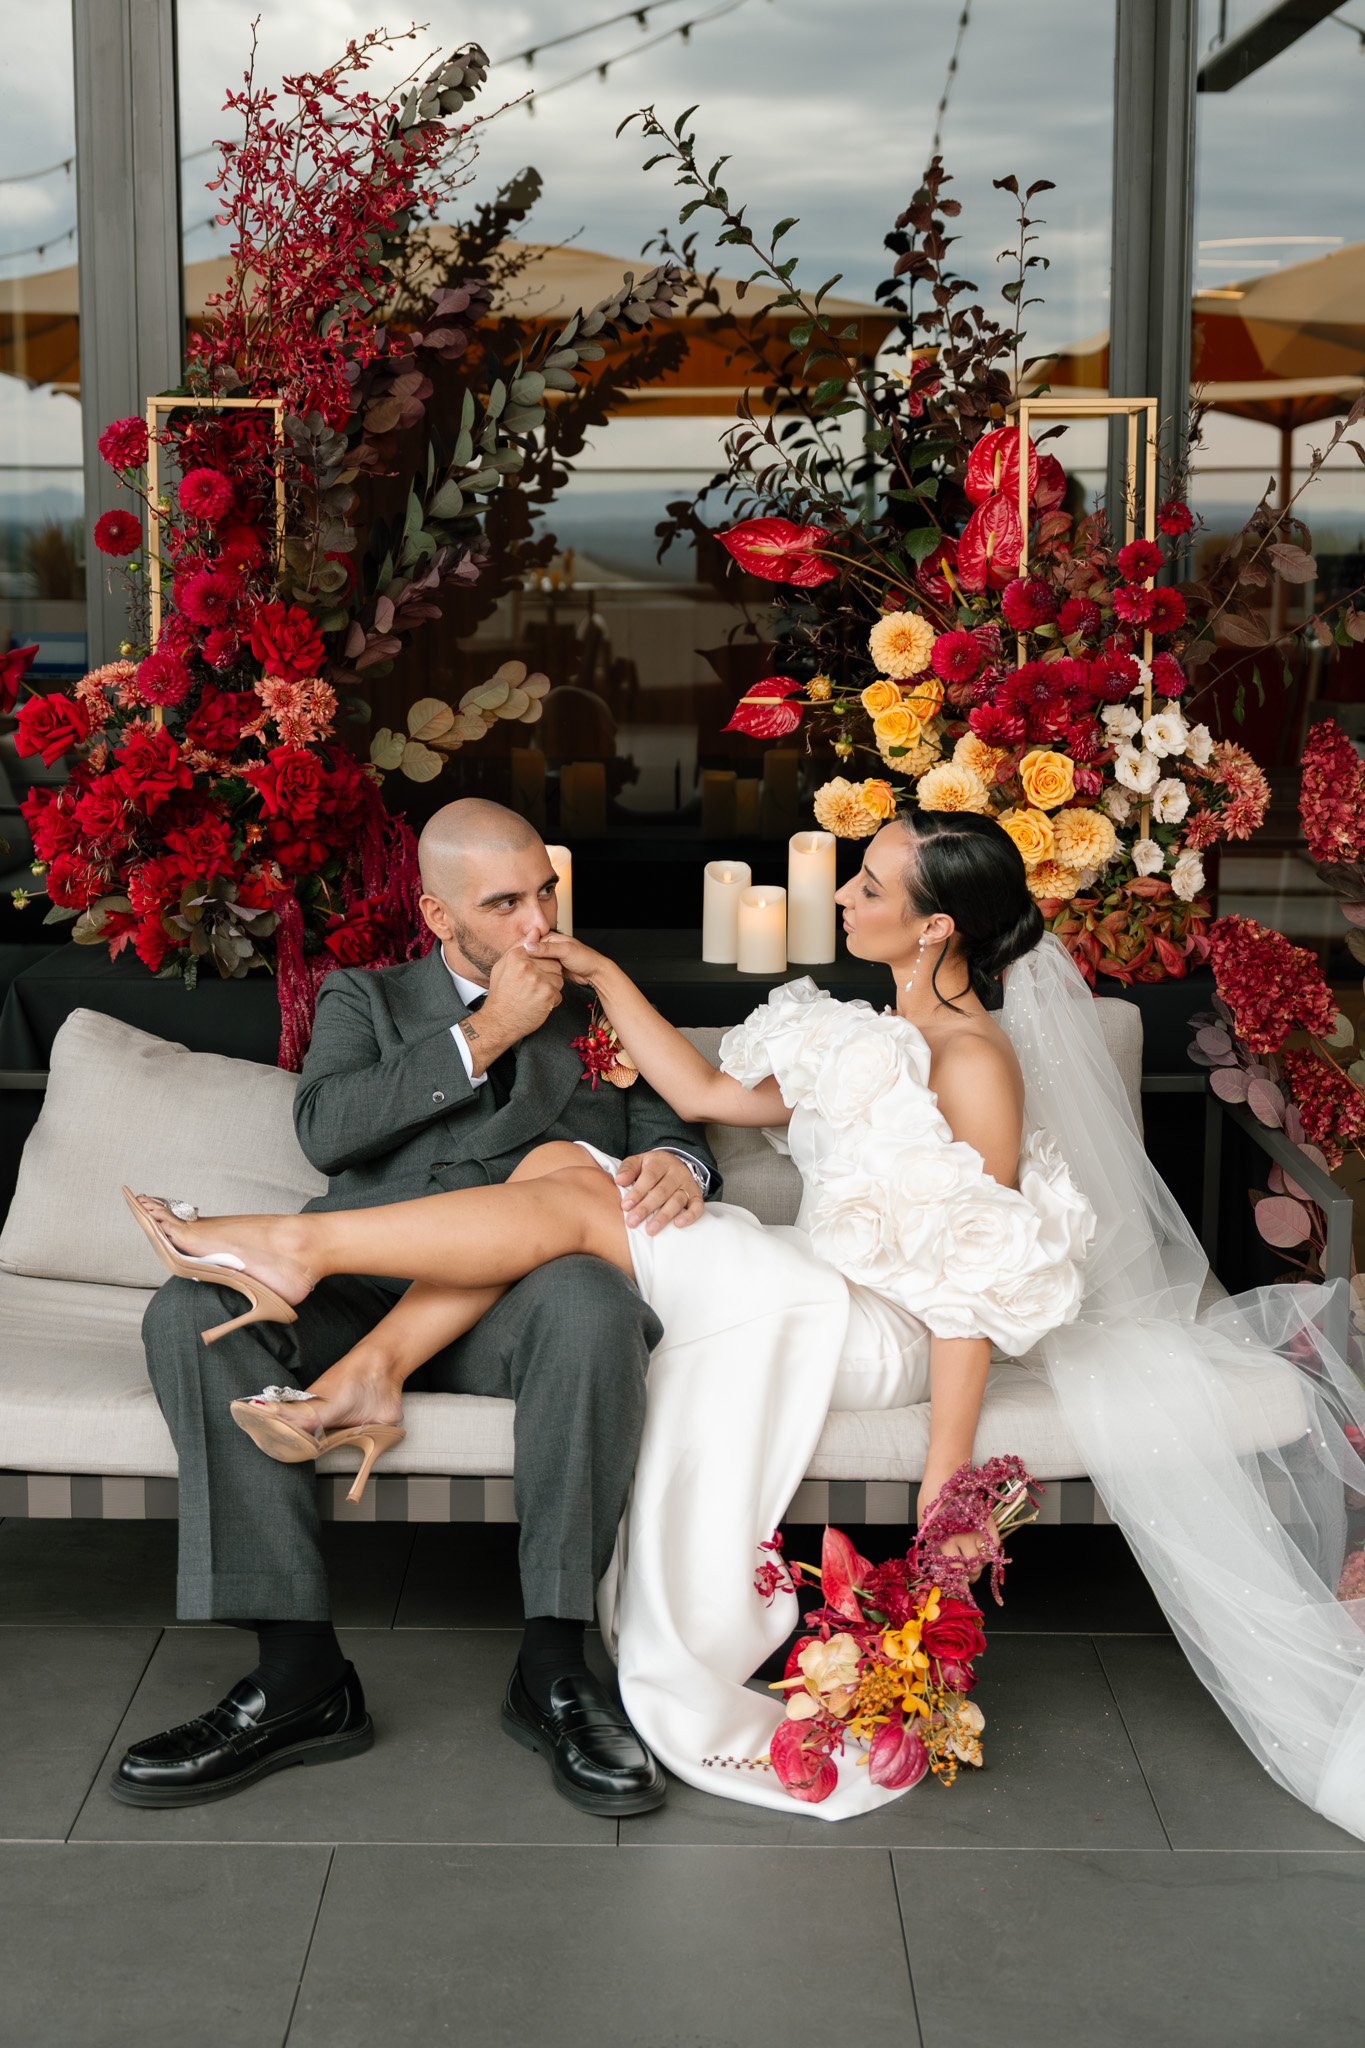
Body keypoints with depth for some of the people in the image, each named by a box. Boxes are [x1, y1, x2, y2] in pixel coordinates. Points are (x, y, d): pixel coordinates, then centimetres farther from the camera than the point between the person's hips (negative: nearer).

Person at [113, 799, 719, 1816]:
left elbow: (671, 1127, 15)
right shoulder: (365, 999, 22)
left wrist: (677, 1164, -10)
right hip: (359, 1291, 1)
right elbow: (326, 1128, 3)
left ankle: (553, 1665, -28)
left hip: (516, 1292, -1)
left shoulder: (600, 1008, 25)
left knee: (590, 1303, -38)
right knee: (193, 1310, -29)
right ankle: (300, 1669, -28)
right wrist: (482, 1034, -1)